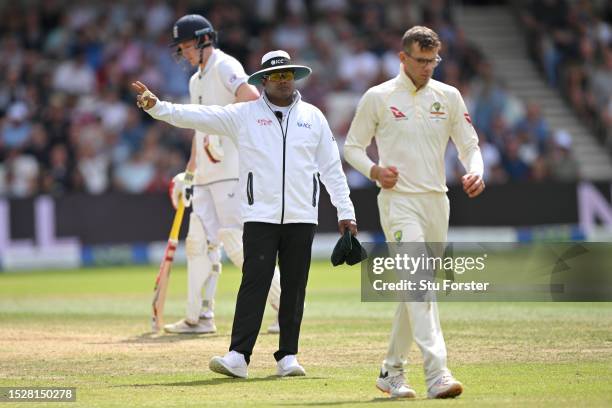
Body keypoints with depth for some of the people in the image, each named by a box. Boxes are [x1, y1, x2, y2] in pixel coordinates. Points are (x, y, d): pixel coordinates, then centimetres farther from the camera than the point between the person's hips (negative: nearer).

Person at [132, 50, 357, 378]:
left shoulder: (313, 117, 10)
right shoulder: (244, 115, 4)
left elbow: (331, 167, 11)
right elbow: (199, 116, -5)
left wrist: (345, 211, 6)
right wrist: (156, 107, -18)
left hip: (301, 216, 2)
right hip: (260, 216, -2)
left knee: (294, 288, 4)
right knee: (254, 284, -10)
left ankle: (287, 357, 10)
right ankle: (238, 357, -15)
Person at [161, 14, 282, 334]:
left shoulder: (224, 66, -7)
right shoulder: (196, 81, 22)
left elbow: (250, 95, -27)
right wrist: (188, 174, 27)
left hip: (231, 171, -10)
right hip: (206, 176, 10)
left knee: (237, 242, -13)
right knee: (199, 241, 7)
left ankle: (287, 307, -7)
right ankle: (199, 317, 12)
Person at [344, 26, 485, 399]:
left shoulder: (449, 97, 10)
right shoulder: (378, 98, 0)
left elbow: (469, 144, 12)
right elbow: (353, 147, 7)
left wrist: (475, 172, -9)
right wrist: (375, 171, -13)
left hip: (437, 201, 5)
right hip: (399, 201, -5)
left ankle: (392, 371, 24)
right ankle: (437, 374, -29)